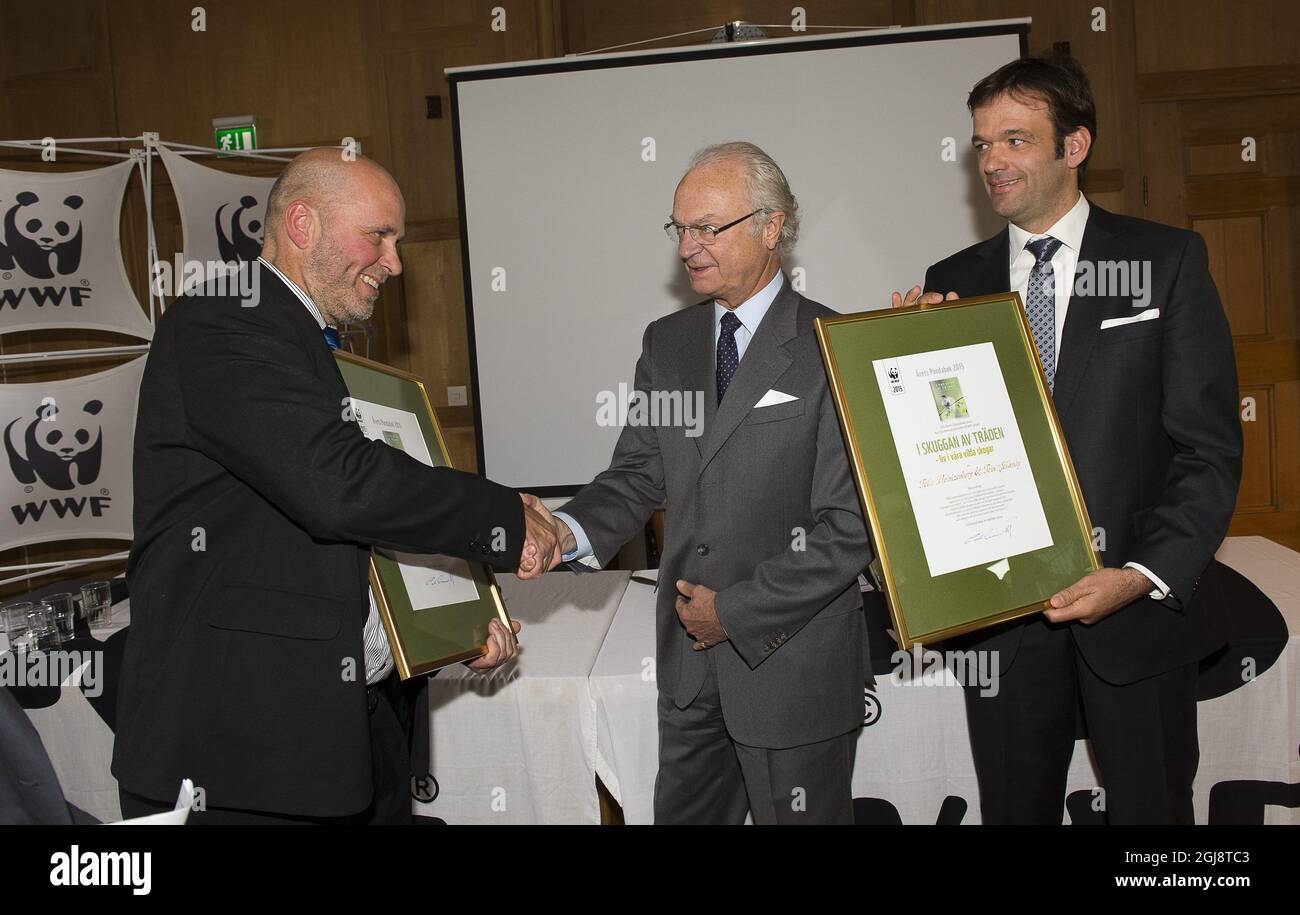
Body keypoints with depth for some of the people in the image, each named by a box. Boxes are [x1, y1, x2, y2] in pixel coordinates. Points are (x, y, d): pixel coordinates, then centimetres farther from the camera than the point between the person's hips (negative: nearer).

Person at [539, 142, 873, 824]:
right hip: (688, 663, 5)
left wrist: (736, 610, -14)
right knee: (681, 815, 17)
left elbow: (851, 525, -15)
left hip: (794, 668, -5)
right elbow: (639, 474, 6)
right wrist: (569, 532, -15)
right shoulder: (667, 343, 8)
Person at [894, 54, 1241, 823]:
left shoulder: (1166, 261, -2)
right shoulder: (953, 285, 6)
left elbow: (1210, 449, -5)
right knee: (1014, 809, 14)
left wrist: (1145, 575, -17)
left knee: (1152, 809, 12)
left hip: (1140, 611, -2)